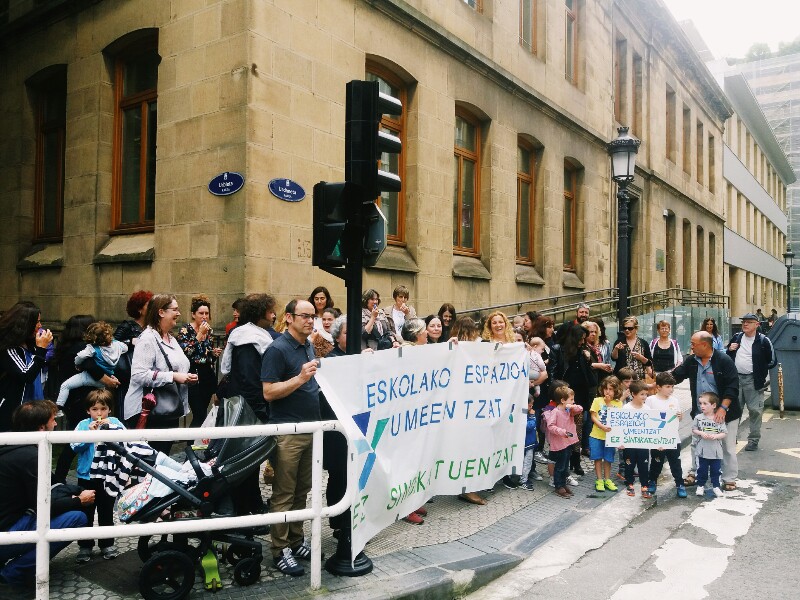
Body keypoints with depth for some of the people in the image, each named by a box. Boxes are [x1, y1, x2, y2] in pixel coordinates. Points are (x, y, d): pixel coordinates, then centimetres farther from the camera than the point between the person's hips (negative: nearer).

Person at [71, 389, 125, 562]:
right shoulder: (83, 425, -1)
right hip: (87, 476, 0)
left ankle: (107, 544, 26)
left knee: (107, 512, 12)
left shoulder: (115, 423, 0)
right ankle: (85, 546, 21)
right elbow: (75, 447, -11)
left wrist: (111, 428, -22)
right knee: (86, 512, 7)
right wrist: (89, 432, -21)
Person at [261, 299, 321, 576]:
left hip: (310, 428, 8)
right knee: (284, 493, 1)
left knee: (302, 490, 16)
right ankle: (280, 550, 10)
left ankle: (296, 540, 27)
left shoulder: (309, 347, 12)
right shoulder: (277, 349, -13)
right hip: (287, 431, -8)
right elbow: (269, 392, -18)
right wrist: (300, 378, -26)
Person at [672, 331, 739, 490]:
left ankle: (729, 479, 18)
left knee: (728, 447, 5)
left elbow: (732, 386, -18)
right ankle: (694, 473, 26)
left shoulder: (724, 360, -14)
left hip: (725, 413, -5)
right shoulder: (692, 362, 3)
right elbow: (675, 376, 5)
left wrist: (723, 408, -24)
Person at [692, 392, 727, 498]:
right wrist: (701, 433, -13)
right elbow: (694, 430, 5)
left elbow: (725, 433, -2)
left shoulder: (719, 419, -4)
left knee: (716, 469, 9)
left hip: (716, 450, 0)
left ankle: (716, 486, 24)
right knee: (702, 469, 8)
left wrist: (716, 436, -18)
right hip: (702, 449, 0)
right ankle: (701, 486, 22)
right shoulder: (698, 417, -3)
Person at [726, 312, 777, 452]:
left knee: (755, 410, 0)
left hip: (753, 380, -4)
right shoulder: (736, 337, 9)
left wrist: (760, 370, -5)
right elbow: (727, 356, 19)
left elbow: (773, 361, -2)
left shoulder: (763, 340, -5)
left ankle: (753, 440, 10)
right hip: (736, 378, 4)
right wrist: (730, 349, -1)